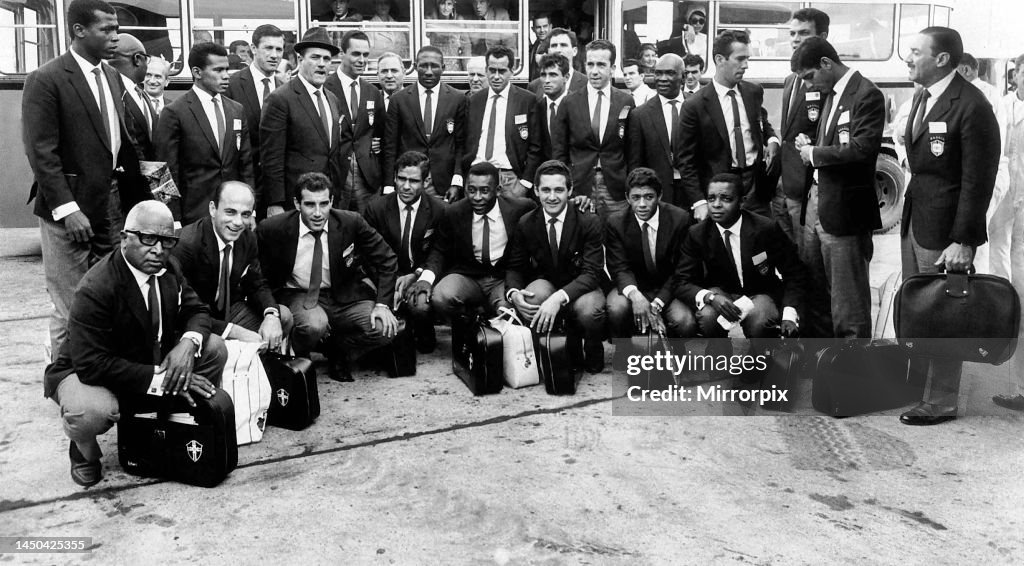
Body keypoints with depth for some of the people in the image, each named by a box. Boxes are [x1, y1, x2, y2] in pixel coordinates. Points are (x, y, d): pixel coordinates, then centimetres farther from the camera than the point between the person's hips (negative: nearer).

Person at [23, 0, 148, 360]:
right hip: (68, 213, -6)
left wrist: (138, 198, 4)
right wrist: (67, 208, -19)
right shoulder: (46, 80, -9)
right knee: (71, 313, 1)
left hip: (111, 207, 6)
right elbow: (41, 152, -12)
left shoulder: (112, 77, 12)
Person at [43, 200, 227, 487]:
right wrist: (160, 379, -35)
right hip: (87, 374, -6)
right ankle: (84, 452, 1)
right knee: (91, 412, -40)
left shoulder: (169, 269, -7)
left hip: (152, 360, 7)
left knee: (214, 348, -12)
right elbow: (91, 364, -33)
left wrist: (188, 342, -25)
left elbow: (196, 311, 0)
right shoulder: (95, 289, -30)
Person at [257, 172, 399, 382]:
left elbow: (387, 261, -4)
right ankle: (294, 359, 0)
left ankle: (338, 350, 10)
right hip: (297, 296, -2)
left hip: (343, 296, 2)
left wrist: (382, 304, -15)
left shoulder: (351, 223, -12)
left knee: (385, 328, -20)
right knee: (314, 325, -36)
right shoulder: (272, 229, -14)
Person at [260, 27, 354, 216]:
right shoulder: (279, 100, -8)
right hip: (296, 203, -6)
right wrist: (275, 205, -15)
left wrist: (343, 197, 11)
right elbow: (272, 158, -11)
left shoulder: (333, 100, 14)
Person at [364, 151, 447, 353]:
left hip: (421, 277, 0)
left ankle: (424, 342, 2)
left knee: (421, 305, -33)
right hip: (387, 278, 1)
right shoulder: (376, 208, -1)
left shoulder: (439, 210, -2)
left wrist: (416, 275, -15)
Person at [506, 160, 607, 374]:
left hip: (581, 287, -2)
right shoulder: (525, 224, -5)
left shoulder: (589, 222, -14)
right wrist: (513, 292, -22)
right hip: (545, 284, 2)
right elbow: (514, 267, 3)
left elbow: (591, 273, -20)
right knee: (532, 298, -34)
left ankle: (593, 355, 1)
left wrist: (559, 297, -38)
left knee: (589, 311, -36)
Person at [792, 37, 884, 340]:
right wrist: (808, 146, 2)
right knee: (814, 291, 18)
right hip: (817, 201, 9)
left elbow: (862, 148, -24)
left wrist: (815, 153, -13)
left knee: (848, 300, 0)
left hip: (843, 210, -9)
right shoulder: (831, 93, 14)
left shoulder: (867, 95, -12)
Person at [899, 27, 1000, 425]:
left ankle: (940, 403, 17)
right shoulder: (924, 97, 11)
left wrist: (963, 241, -17)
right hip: (913, 222, 8)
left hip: (944, 229, -8)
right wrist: (908, 216, 9)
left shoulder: (971, 106, -16)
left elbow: (978, 180, -16)